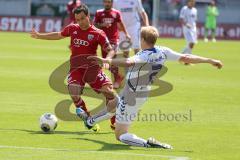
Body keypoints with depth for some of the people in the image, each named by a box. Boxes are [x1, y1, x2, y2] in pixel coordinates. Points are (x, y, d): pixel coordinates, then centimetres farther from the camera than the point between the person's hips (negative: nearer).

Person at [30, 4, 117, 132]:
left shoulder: (98, 34, -4)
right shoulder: (72, 28, 8)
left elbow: (111, 50, -6)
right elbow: (59, 35, 28)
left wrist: (107, 59, -28)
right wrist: (39, 36, 35)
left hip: (92, 67, -2)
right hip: (76, 68, 2)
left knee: (108, 90, -15)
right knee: (74, 94, -23)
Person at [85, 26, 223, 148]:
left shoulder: (144, 57, -31)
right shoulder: (163, 52, -11)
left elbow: (128, 62, -52)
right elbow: (186, 58, -8)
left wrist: (105, 61, -63)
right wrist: (210, 60, 0)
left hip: (132, 96, -9)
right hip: (142, 93, 9)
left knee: (121, 135, 1)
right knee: (112, 104, 35)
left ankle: (148, 143, -17)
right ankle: (91, 121, 60)